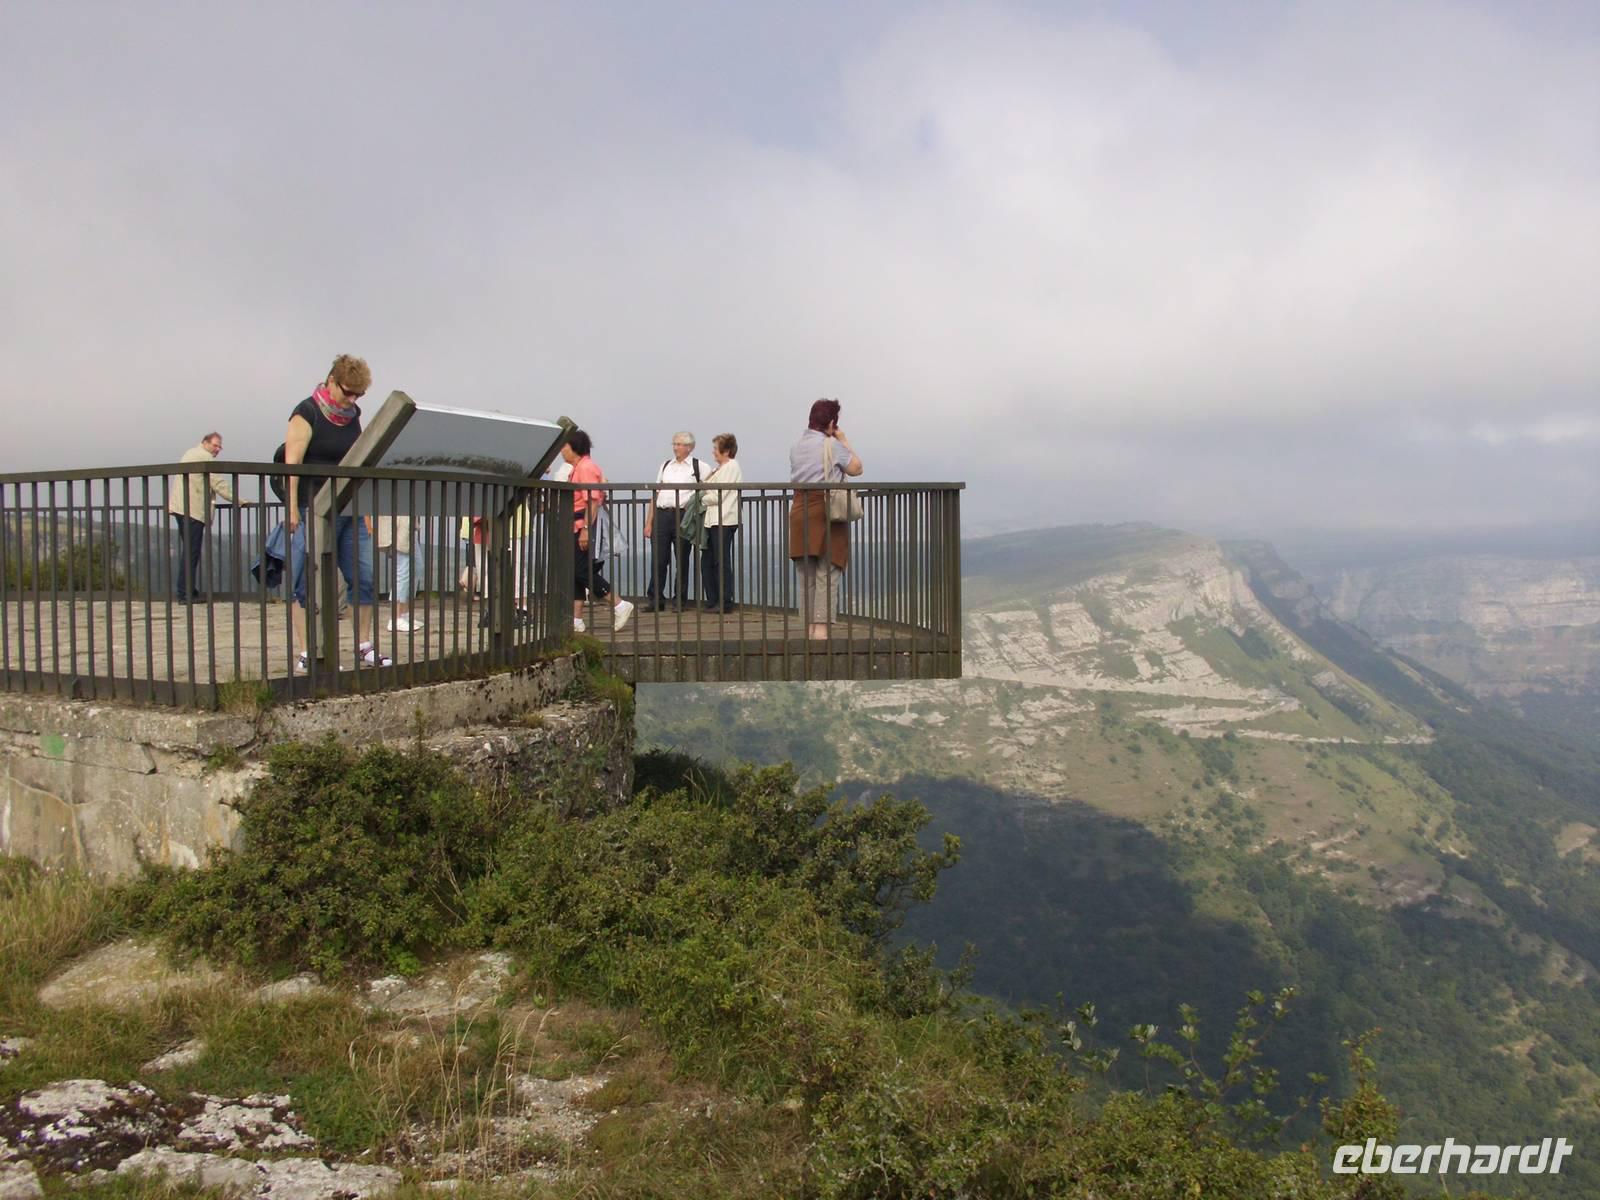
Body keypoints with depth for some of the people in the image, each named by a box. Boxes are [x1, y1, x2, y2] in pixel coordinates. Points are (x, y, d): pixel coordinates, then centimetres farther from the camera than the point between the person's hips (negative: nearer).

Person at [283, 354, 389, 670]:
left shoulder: (352, 416, 15)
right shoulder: (307, 413, -6)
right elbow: (291, 465, -12)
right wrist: (292, 510, -19)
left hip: (350, 511, 7)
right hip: (314, 510, -7)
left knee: (365, 577, 6)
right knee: (308, 584, -3)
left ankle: (361, 644, 17)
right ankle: (306, 652, 2)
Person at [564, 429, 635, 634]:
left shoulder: (586, 467, -13)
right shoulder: (578, 468, 18)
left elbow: (593, 501, -21)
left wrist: (585, 529, -25)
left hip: (584, 525, -11)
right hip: (578, 527, 11)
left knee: (582, 571, -11)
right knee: (576, 572, 9)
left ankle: (620, 605, -8)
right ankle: (576, 620, 11)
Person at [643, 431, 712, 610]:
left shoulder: (699, 467, 6)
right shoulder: (665, 465, 17)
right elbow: (655, 495, 16)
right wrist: (648, 523, 10)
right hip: (661, 515, 3)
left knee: (682, 559, 2)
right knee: (658, 558, 0)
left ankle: (680, 599, 10)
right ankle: (655, 599, 6)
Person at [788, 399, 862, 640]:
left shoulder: (796, 447, 12)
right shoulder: (832, 445, -7)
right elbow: (856, 468, 1)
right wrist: (845, 441, 11)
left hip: (799, 512, 6)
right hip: (826, 512, -6)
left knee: (806, 577, 10)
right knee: (827, 576, -3)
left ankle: (809, 629, 11)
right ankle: (821, 629, -9)